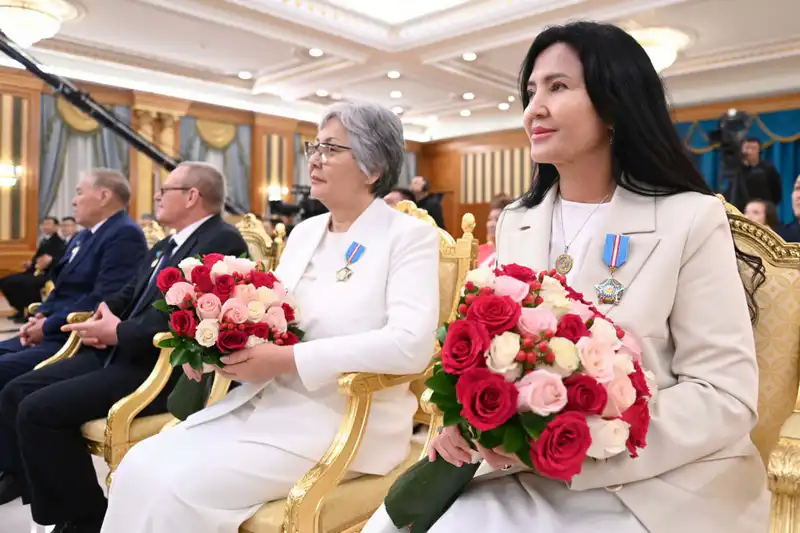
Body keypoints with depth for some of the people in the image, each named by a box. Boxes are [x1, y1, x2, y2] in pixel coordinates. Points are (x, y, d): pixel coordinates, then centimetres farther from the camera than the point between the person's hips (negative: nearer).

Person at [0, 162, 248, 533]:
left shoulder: (223, 241, -13)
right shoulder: (165, 247, 21)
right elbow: (128, 296, 19)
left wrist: (119, 333, -17)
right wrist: (101, 320, -2)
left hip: (162, 367, -10)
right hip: (122, 353, 10)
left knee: (38, 410, -19)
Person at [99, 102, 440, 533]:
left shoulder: (410, 236, -9)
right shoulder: (304, 231, 14)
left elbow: (411, 344, -23)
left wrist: (287, 360, -22)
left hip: (340, 418, -6)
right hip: (264, 401, 7)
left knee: (181, 486, -19)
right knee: (140, 467, -9)